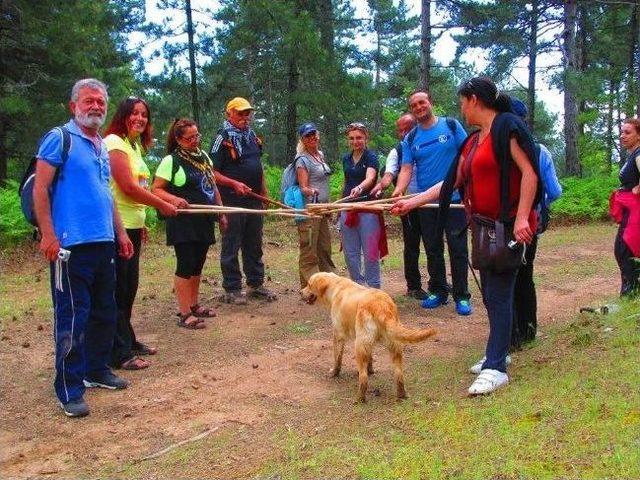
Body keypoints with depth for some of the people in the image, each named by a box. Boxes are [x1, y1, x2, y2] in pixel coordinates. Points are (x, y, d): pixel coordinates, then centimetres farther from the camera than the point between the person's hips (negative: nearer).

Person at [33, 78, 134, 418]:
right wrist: (48, 234, -17)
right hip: (71, 246, -8)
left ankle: (97, 370, 33)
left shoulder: (102, 147, 18)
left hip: (104, 244, 8)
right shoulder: (59, 139, -5)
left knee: (104, 313, 16)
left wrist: (120, 233, 22)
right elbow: (40, 189, -10)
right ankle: (69, 391, 5)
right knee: (72, 318, -4)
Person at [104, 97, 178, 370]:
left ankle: (128, 341, 28)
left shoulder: (135, 145, 16)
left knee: (129, 287, 16)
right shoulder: (114, 142, -12)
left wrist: (141, 222, 17)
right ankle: (120, 353, 4)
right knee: (118, 289, -3)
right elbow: (127, 186, -18)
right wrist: (162, 205, -9)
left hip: (132, 225, 9)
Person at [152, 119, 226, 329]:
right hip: (183, 223, -7)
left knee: (197, 266, 14)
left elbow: (213, 187, 20)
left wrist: (221, 213, 16)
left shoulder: (204, 156, 13)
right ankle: (184, 315, -1)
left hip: (204, 221, 7)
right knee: (185, 266, -5)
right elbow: (156, 189, -10)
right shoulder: (171, 161, -8)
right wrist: (174, 199, -27)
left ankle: (194, 306, 26)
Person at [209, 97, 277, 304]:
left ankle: (256, 283, 25)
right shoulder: (223, 138, -9)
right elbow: (212, 172, -14)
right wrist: (234, 184, -24)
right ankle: (232, 289, 8)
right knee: (231, 246, 1)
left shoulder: (252, 136, 14)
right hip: (232, 201, -7)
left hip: (254, 200, 8)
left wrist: (263, 190, 18)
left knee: (254, 245, 14)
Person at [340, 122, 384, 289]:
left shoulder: (371, 157, -7)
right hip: (348, 209, 6)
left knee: (370, 251, -1)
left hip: (367, 209, -6)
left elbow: (370, 178, -26)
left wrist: (359, 188, -46)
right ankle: (357, 285, 22)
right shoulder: (346, 159, 11)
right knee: (350, 252, 10)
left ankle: (374, 287, 10)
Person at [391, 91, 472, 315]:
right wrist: (398, 191, -20)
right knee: (433, 250, 11)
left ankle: (462, 296, 6)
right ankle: (438, 292, 23)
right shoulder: (410, 140, 7)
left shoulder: (451, 126, 0)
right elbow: (406, 169, -2)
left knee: (457, 248, -2)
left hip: (454, 198, -3)